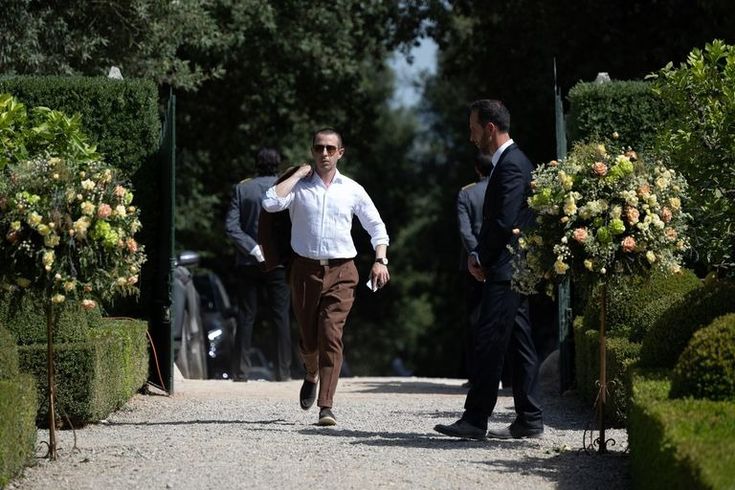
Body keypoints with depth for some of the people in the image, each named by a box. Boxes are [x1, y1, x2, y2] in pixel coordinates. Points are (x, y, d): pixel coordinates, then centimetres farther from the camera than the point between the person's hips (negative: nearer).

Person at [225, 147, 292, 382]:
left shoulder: (242, 189, 0)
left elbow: (231, 226, -8)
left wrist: (253, 249, -9)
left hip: (248, 262, 1)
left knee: (246, 316, 5)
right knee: (281, 316, 4)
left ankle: (240, 371, 2)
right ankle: (283, 370, 2)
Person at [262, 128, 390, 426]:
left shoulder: (352, 189, 9)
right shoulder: (299, 186, 5)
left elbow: (376, 226, 17)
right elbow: (271, 202, -15)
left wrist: (381, 260, 2)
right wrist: (299, 174, -7)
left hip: (340, 271, -1)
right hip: (305, 269, 1)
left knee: (331, 336, -13)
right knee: (308, 337, 8)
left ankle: (326, 407, -16)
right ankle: (311, 375, 43)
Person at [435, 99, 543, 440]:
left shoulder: (511, 166, -14)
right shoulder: (509, 162, 18)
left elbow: (505, 223, -21)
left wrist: (481, 258, -9)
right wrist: (479, 255, 9)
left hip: (504, 271, -11)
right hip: (510, 271, 11)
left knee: (488, 343, -9)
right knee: (519, 345, 10)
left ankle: (475, 420, -9)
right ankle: (529, 420, 12)